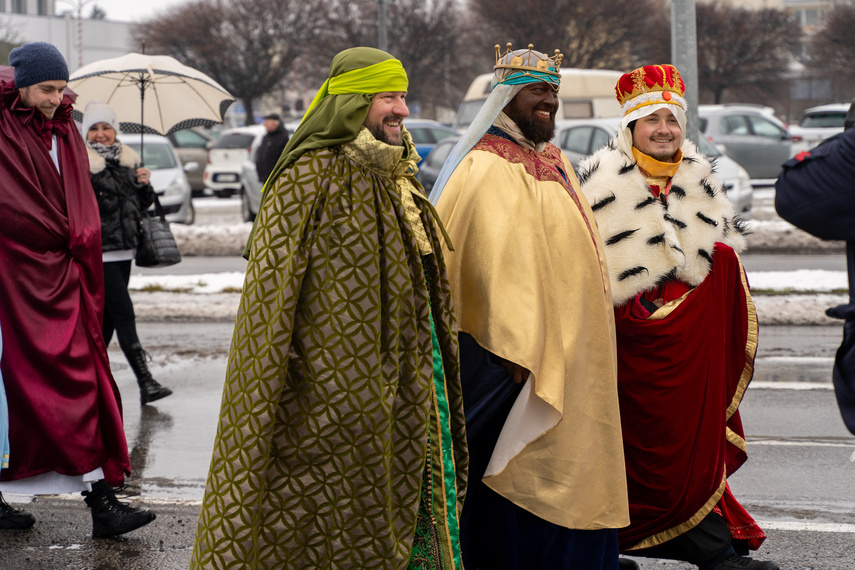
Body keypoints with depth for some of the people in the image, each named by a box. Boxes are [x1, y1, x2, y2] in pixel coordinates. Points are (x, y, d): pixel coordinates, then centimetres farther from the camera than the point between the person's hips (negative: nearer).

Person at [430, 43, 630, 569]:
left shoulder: (553, 161, 16)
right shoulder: (489, 169, -13)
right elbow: (499, 262, -23)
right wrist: (516, 346, -30)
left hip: (571, 361, 9)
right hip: (527, 363, -9)